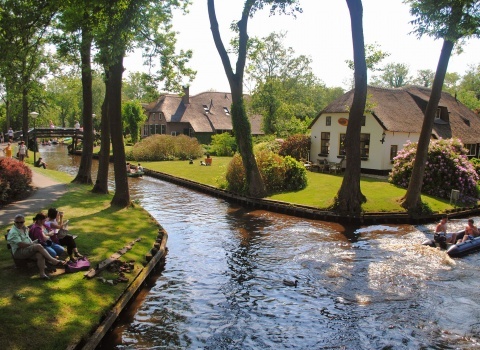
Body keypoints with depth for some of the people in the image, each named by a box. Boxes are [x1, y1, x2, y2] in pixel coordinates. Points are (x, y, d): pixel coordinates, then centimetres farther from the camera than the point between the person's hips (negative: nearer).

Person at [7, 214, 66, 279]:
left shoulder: (24, 229, 17)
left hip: (27, 250, 7)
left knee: (40, 255, -28)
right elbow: (21, 244, -19)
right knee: (38, 246, -31)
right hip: (18, 252, -7)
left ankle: (42, 273, -34)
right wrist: (33, 244, -12)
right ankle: (53, 261, -27)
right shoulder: (13, 232, -9)